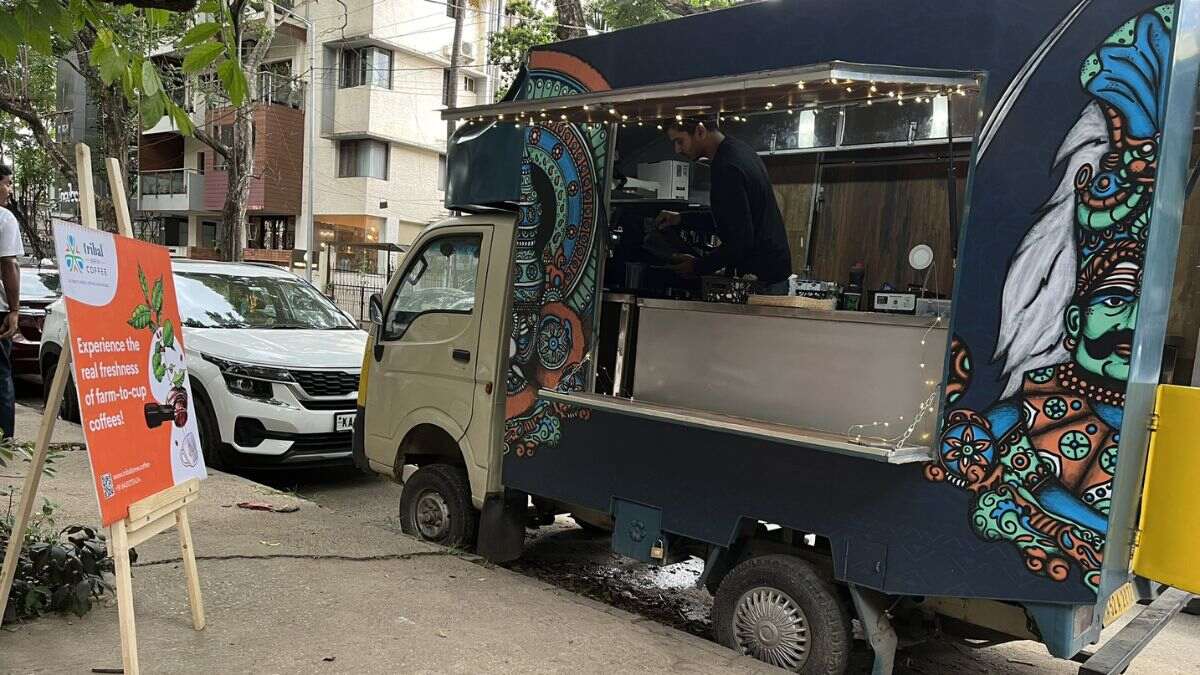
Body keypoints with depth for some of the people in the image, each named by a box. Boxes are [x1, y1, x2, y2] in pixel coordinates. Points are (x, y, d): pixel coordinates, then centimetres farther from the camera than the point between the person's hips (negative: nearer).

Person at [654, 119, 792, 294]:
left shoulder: (727, 169, -23)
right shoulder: (739, 149, 9)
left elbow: (740, 240, -25)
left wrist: (697, 267, -15)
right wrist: (682, 218, 17)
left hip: (761, 278, -10)